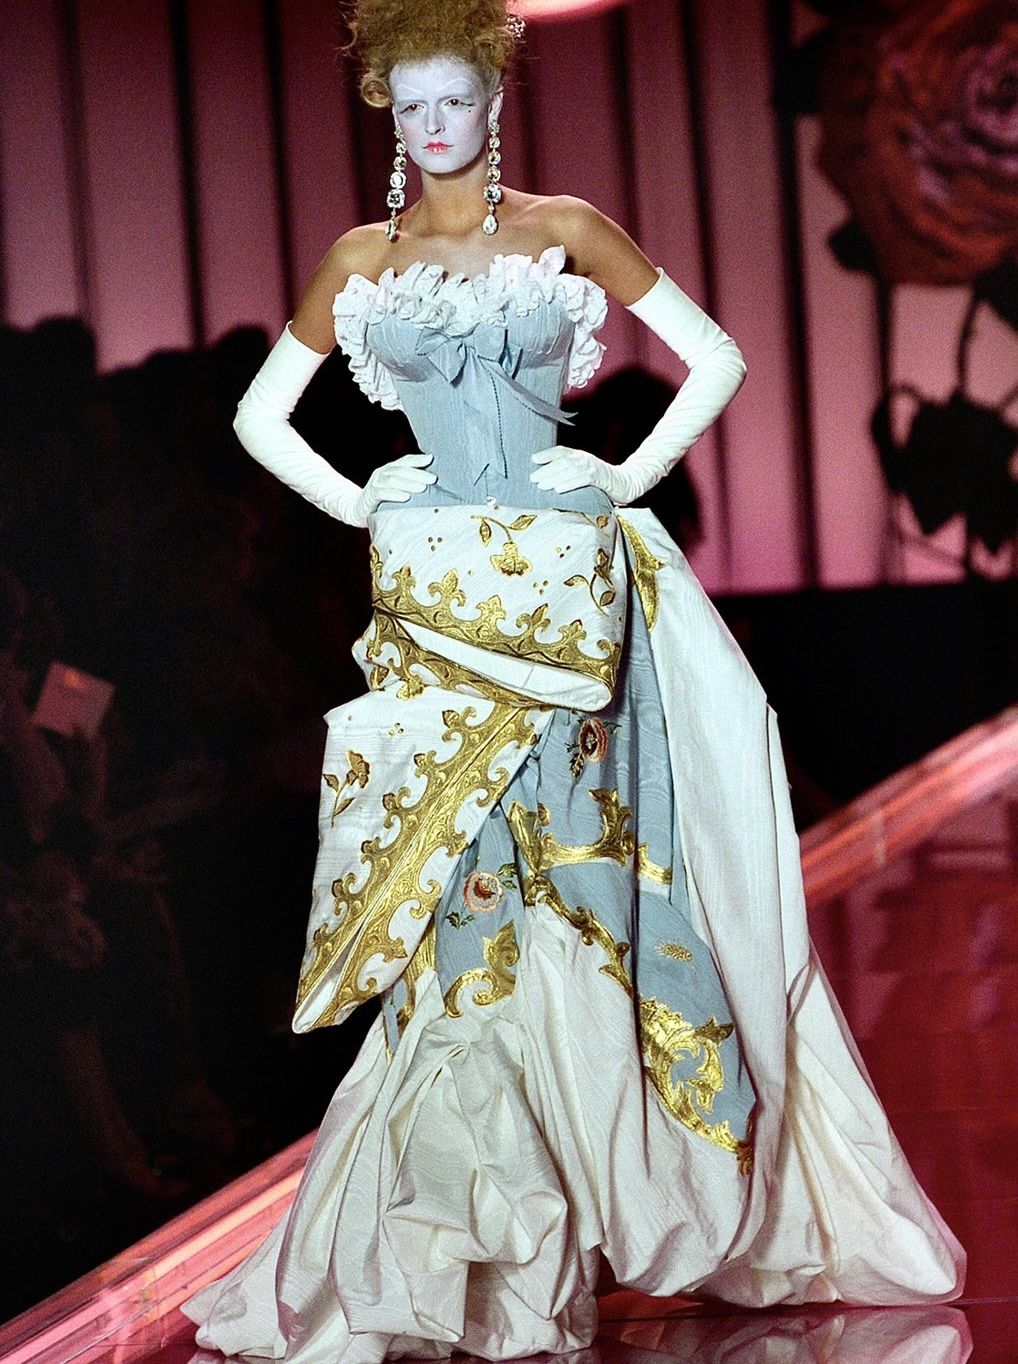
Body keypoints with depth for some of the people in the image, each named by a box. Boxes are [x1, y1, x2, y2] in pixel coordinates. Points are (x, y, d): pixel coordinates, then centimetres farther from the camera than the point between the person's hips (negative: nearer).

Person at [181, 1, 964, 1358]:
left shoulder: (566, 231, 5)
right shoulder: (362, 260, 9)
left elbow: (717, 356, 7)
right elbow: (261, 412, 16)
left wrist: (630, 477, -2)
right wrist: (357, 500, 3)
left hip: (560, 586, -1)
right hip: (433, 592, 1)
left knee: (556, 859, -4)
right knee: (455, 882, -2)